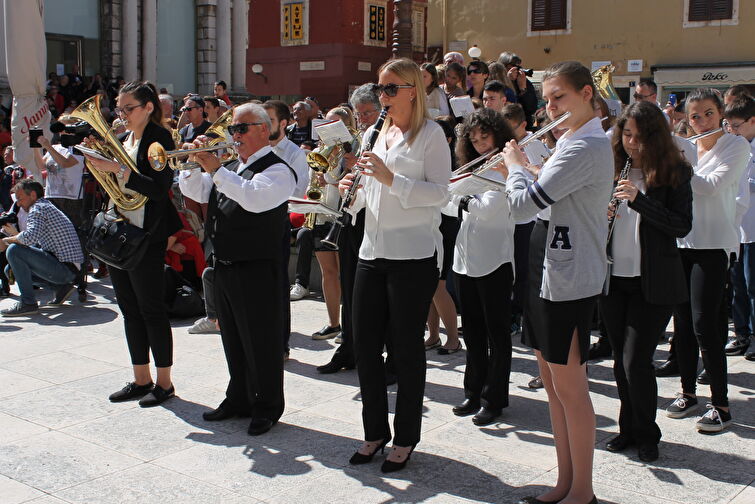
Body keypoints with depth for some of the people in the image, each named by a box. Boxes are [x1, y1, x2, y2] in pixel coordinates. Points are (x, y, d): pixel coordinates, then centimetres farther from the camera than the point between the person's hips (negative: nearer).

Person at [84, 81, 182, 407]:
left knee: (150, 308, -2)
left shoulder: (158, 138, -10)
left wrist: (117, 169, -24)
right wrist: (99, 164, 3)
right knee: (129, 308, 12)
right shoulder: (123, 139, 14)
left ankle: (164, 383, 10)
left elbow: (159, 189, -21)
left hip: (146, 234, -8)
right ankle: (141, 379, 23)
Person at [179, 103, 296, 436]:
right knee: (233, 339, 18)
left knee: (261, 341, 1)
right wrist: (196, 163, -2)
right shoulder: (232, 168, 16)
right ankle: (239, 399, 32)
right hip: (224, 267, 9)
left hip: (256, 270, -8)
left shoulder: (277, 170, -11)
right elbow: (194, 191, 17)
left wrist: (215, 169, -27)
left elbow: (255, 198, -30)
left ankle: (267, 407, 14)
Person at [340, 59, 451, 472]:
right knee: (365, 345, 9)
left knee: (406, 348, 3)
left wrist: (390, 179, -22)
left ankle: (405, 439, 18)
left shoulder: (430, 134, -3)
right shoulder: (374, 135, 17)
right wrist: (351, 190, 1)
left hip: (413, 255, -6)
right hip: (372, 252, 7)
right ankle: (375, 431, 25)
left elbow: (440, 193, -12)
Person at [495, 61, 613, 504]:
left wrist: (515, 166, -5)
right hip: (549, 273, 10)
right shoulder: (575, 141, 15)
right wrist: (519, 172, 6)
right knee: (553, 384, 15)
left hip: (570, 281, -10)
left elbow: (524, 204, -22)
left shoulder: (586, 145, -18)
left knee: (570, 389, 1)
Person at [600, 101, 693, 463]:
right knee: (621, 361, 11)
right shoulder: (612, 169, 7)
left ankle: (646, 434, 17)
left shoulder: (673, 172, -4)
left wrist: (639, 200, -22)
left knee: (636, 361, -4)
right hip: (613, 277, 4)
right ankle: (629, 429, 28)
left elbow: (682, 226, -12)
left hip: (653, 281, -4)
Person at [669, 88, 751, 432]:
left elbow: (712, 185, -18)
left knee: (704, 324, -9)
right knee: (682, 321, 8)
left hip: (712, 245, -5)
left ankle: (721, 404, 1)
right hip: (681, 242, 5)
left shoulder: (736, 146, -3)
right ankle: (688, 392, 22)